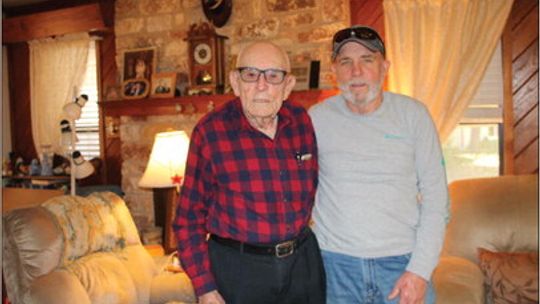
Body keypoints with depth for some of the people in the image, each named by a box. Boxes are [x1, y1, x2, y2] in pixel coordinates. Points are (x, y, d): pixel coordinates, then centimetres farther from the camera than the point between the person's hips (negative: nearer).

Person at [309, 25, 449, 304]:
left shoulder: (413, 114, -4)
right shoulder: (316, 118, -4)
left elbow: (436, 198, -3)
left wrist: (420, 270, -9)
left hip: (403, 262, 0)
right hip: (336, 263, 0)